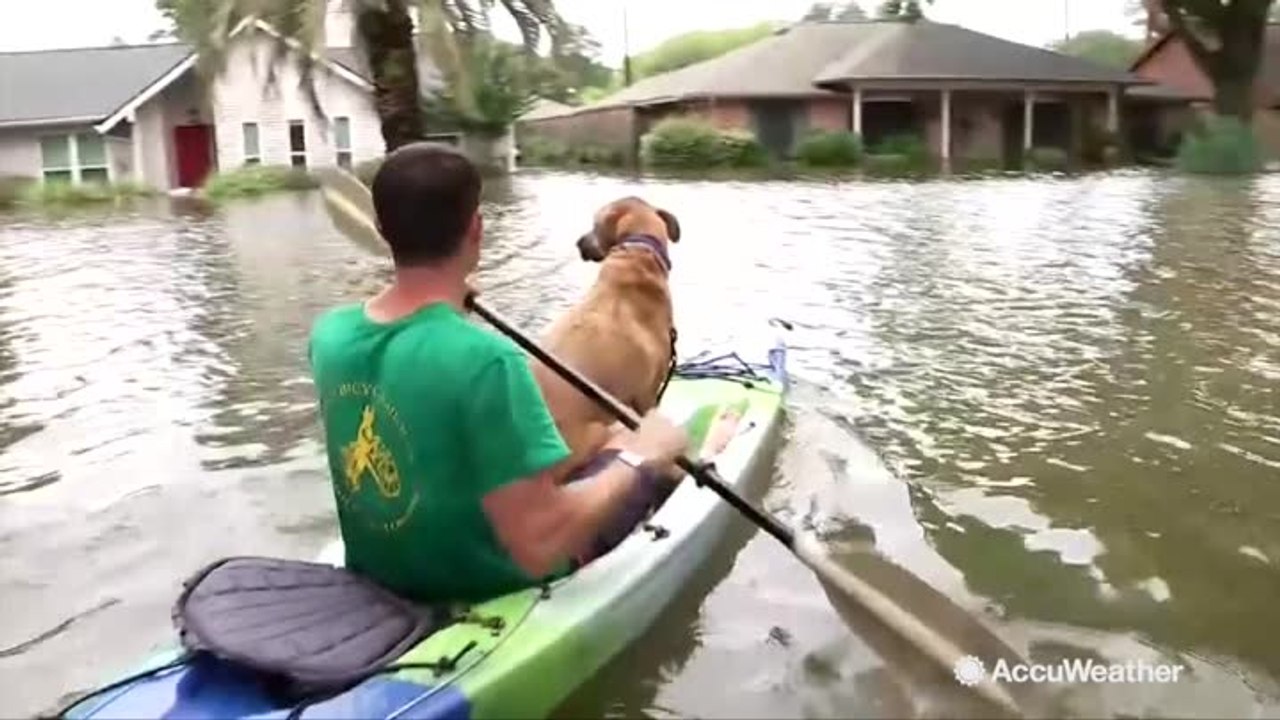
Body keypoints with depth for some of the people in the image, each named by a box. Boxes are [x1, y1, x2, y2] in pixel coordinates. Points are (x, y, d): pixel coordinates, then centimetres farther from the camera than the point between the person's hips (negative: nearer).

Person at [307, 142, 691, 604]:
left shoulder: (329, 334, -11)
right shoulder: (485, 360, -34)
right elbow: (538, 549, -34)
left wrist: (443, 303, 18)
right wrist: (639, 458, -20)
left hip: (382, 582, 7)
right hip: (488, 596, -6)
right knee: (633, 465, 15)